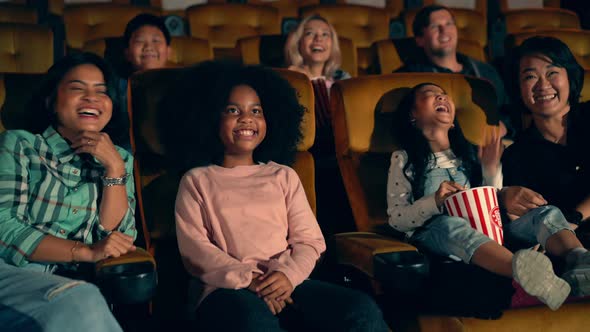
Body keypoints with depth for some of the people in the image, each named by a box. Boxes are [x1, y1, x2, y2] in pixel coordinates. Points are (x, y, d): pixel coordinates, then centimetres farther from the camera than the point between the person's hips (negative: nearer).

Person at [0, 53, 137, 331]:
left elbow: (117, 238, 5)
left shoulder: (119, 159, 17)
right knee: (82, 302, -33)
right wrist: (86, 251, -14)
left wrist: (114, 168, -5)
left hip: (60, 284, 3)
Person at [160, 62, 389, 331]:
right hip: (228, 288, -3)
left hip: (286, 283, 3)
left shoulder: (283, 176, 20)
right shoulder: (197, 180, 13)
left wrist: (289, 274, -12)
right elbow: (194, 249, 1)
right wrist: (248, 280, -14)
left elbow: (309, 240, 10)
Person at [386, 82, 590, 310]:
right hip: (433, 234, -5)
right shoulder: (404, 159, 13)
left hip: (483, 233, 5)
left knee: (548, 213, -18)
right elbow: (396, 219, 3)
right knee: (450, 224, -40)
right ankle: (523, 271, -68)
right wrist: (435, 201, -13)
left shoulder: (468, 153, 26)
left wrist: (492, 170, 9)